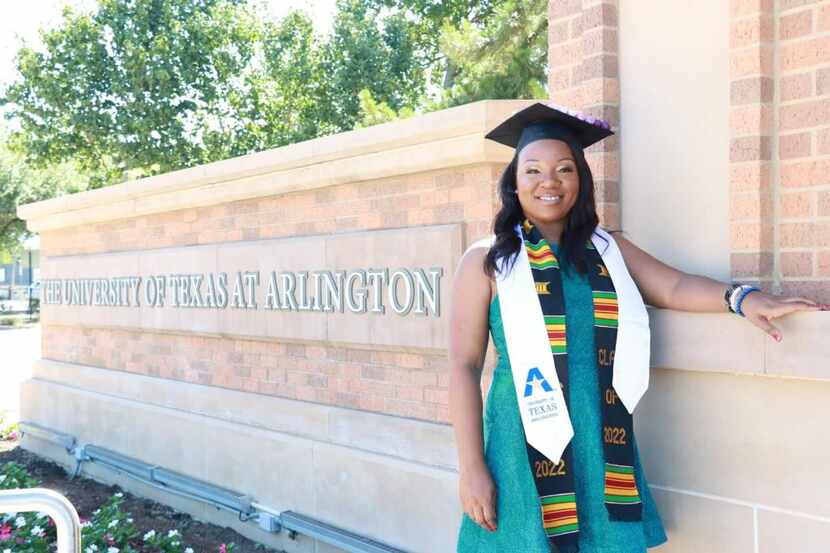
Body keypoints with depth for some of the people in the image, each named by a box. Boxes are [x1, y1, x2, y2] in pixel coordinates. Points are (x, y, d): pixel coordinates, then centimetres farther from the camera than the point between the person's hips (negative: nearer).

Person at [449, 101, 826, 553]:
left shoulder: (608, 249, 10)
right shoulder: (486, 261, -3)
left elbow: (675, 287, 0)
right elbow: (464, 366, -6)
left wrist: (741, 297, -20)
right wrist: (471, 467, -10)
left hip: (602, 445, 4)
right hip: (527, 444, -3)